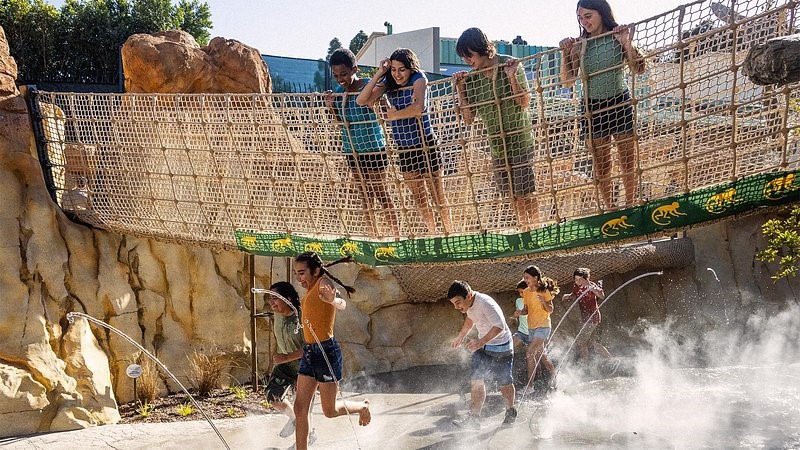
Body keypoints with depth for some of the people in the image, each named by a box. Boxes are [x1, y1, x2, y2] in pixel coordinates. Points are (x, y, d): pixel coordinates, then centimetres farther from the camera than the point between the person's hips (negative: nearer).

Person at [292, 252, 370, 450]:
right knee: (300, 409, 4)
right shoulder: (310, 290, 12)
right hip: (309, 352, 8)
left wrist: (333, 300, -55)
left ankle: (363, 407, 32)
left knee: (330, 410, 4)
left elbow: (342, 304, -35)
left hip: (326, 351, -8)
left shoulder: (324, 282, -13)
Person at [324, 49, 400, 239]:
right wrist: (331, 107, -6)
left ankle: (397, 236, 11)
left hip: (373, 148, -6)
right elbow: (341, 122, 10)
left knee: (381, 195, 0)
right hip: (352, 150, 6)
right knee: (365, 195, 13)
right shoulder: (339, 91, 3)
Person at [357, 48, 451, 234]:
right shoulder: (388, 84, 1)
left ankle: (448, 233, 18)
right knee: (419, 198, 15)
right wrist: (379, 74, -13)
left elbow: (418, 107, -31)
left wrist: (394, 115, -16)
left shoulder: (419, 78, -13)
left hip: (424, 144, -5)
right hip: (404, 147, 6)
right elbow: (361, 101, -9)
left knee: (438, 197, 5)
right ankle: (433, 234, 28)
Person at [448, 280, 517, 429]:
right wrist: (460, 337, 27)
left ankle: (511, 412, 32)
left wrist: (480, 342, -41)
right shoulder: (469, 304, -3)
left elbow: (499, 326, -35)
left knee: (504, 382, 9)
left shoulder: (485, 303, -30)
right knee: (476, 380, -5)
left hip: (500, 347, -7)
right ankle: (473, 418, -2)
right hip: (482, 346, 7)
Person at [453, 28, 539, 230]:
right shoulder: (471, 78, 1)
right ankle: (526, 232, 19)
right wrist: (460, 90, -8)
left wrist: (512, 77, -23)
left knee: (525, 193, -4)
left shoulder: (510, 65, -8)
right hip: (496, 143, 5)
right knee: (512, 195, 9)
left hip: (520, 138, -5)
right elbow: (468, 119, 0)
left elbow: (525, 103, -13)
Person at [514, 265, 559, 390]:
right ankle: (553, 374, 38)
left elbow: (550, 310, -7)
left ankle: (530, 384, -8)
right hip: (531, 327, 7)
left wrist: (544, 302, -27)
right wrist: (520, 312, -10)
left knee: (530, 353, -15)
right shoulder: (526, 292, 6)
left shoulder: (544, 291, -11)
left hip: (543, 326, -7)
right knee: (540, 354, 18)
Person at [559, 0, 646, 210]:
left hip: (620, 104, -1)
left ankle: (630, 205, 25)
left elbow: (639, 69, -13)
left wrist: (626, 43, -24)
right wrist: (566, 53, -15)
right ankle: (609, 209, 21)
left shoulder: (618, 38, -5)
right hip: (592, 108, 1)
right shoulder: (579, 45, -2)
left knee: (628, 161, 9)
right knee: (601, 165, 8)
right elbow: (567, 81, -3)